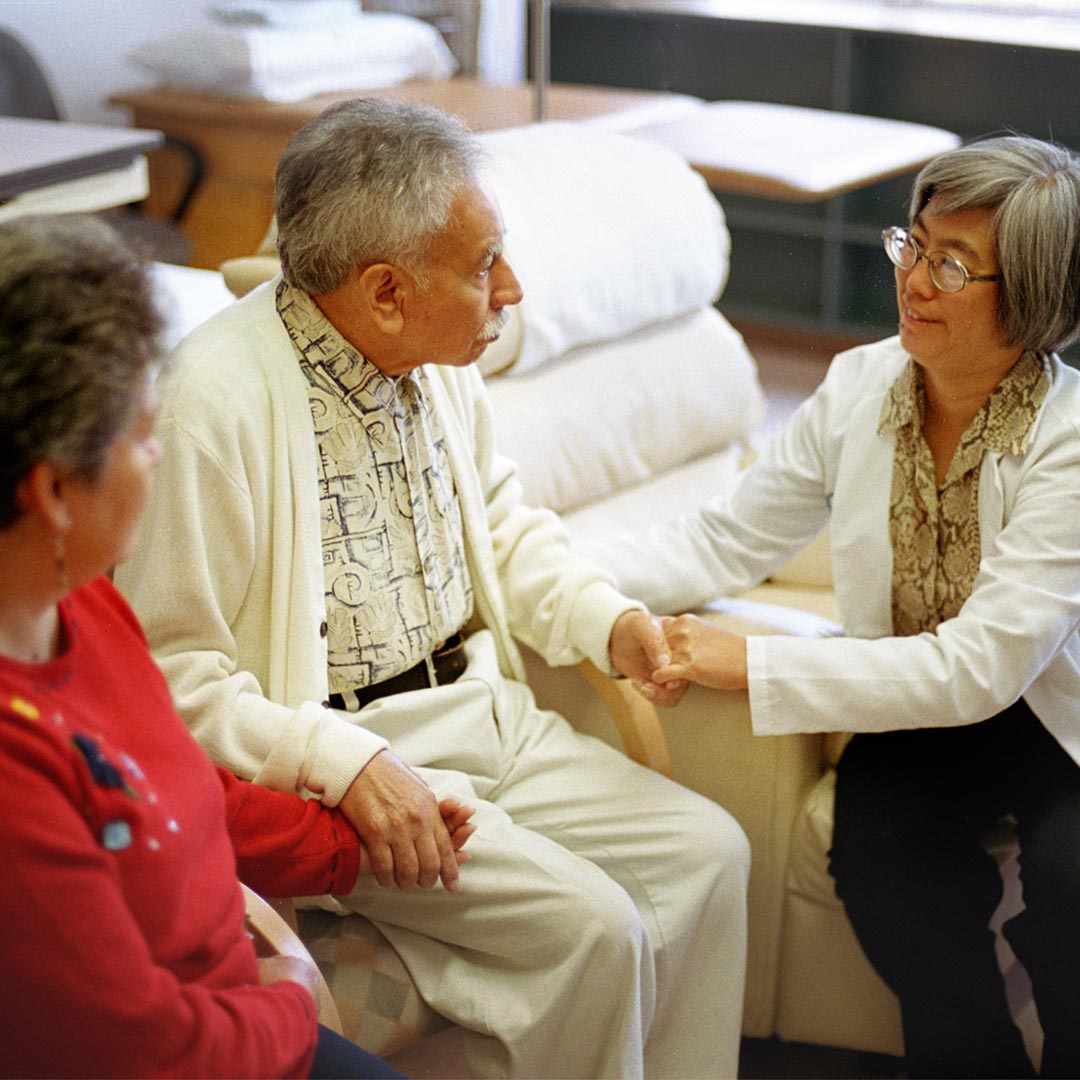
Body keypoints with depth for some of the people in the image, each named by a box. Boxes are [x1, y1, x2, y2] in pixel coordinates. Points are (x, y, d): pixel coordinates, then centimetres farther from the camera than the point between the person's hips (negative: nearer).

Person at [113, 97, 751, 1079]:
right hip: (334, 760, -8)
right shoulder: (218, 399, -22)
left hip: (487, 716, 8)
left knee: (708, 850, -2)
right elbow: (169, 674, -20)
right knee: (588, 922, -22)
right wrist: (344, 763, -28)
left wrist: (609, 621, 2)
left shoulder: (439, 357, 4)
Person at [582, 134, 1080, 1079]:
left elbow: (977, 670, -29)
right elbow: (726, 543, -3)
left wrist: (751, 665, -33)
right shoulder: (863, 384, -8)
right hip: (915, 715, 3)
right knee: (879, 857, -25)